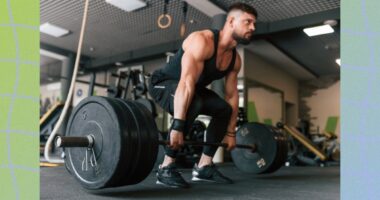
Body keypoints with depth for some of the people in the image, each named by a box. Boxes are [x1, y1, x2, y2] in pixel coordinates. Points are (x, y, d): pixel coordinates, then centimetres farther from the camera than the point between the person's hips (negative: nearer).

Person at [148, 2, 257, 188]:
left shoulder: (235, 59, -4)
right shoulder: (202, 41, -30)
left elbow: (232, 95, 3)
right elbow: (186, 83, -41)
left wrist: (230, 133, 4)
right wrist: (177, 126, -47)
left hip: (193, 89, 9)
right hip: (163, 82, -8)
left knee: (225, 109, 1)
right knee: (192, 104, -37)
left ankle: (204, 166, 6)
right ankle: (166, 167, -25)